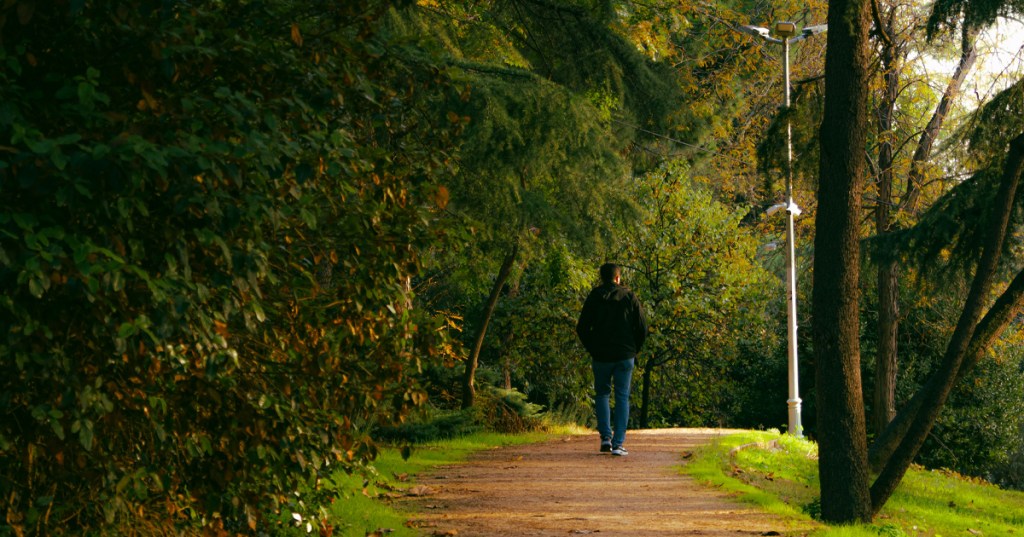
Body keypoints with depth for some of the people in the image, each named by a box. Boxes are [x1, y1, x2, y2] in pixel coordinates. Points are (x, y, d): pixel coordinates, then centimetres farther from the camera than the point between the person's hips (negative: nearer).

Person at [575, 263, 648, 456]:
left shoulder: (594, 297, 1)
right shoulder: (629, 297, 1)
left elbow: (582, 328, -1)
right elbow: (642, 328, -1)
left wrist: (592, 349, 11)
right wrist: (634, 350, 11)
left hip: (601, 356, 0)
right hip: (625, 356, 0)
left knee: (602, 394, 17)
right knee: (622, 398, 4)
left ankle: (605, 437, 3)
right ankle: (618, 444, -3)